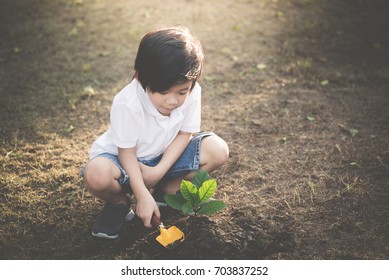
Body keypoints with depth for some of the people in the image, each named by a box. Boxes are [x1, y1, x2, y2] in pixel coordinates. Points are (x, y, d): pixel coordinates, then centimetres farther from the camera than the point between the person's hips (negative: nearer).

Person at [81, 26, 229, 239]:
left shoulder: (192, 93, -20)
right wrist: (143, 196, -25)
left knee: (217, 150, -17)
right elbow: (126, 152, -22)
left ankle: (167, 189, 5)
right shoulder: (127, 103, -31)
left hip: (165, 157, 4)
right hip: (124, 159, -4)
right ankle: (118, 202, 0)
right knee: (97, 174, -38)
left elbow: (184, 134, -9)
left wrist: (160, 170, -21)